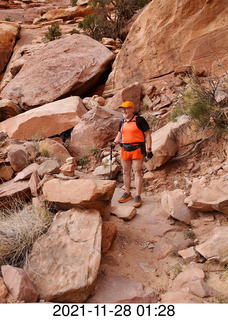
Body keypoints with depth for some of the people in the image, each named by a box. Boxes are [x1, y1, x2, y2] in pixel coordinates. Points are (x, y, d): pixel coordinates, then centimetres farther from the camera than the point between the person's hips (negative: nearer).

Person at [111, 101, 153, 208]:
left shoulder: (139, 120, -6)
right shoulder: (122, 122, 12)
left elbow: (148, 135, -5)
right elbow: (119, 135, 22)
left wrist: (149, 149, -11)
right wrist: (114, 143, 1)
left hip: (137, 150, -6)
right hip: (125, 150, 6)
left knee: (137, 172, -5)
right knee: (126, 172, 11)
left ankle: (138, 197, 0)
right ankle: (127, 194, 24)